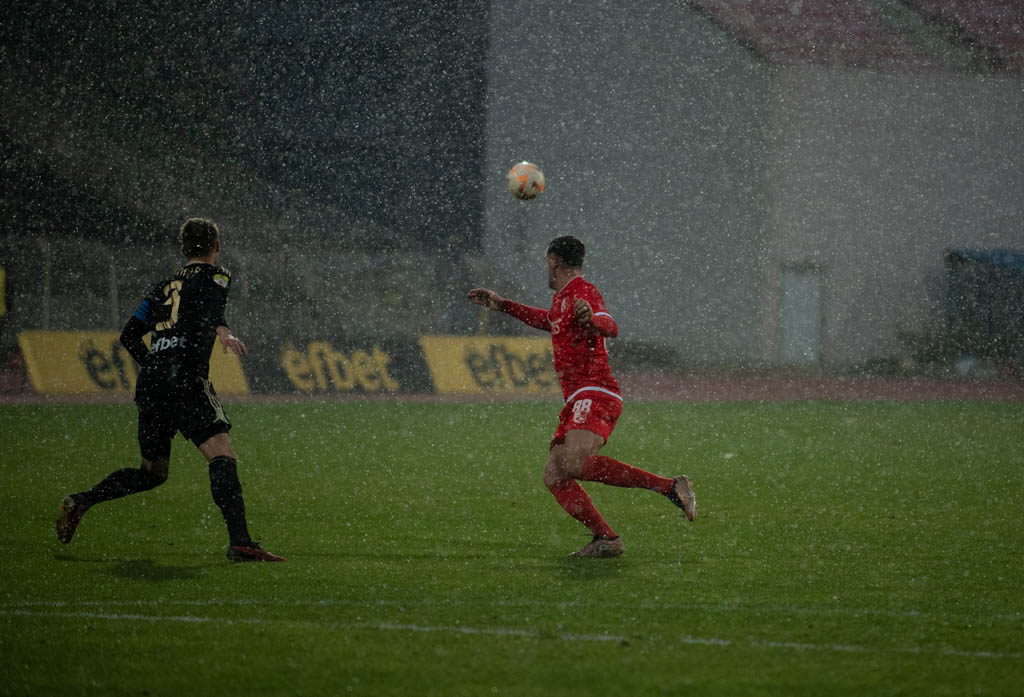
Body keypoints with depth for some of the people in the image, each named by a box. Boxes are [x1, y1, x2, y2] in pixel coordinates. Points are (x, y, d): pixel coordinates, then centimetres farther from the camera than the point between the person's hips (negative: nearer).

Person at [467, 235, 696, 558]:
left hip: (595, 393, -10)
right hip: (577, 401, 10)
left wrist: (592, 319, -47)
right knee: (554, 476, -1)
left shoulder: (582, 292, -6)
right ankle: (605, 539, -7)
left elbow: (610, 327, -24)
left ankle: (670, 486, -30)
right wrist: (501, 305, 51)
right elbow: (550, 321, 47)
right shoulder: (562, 298, 24)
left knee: (576, 464, -31)